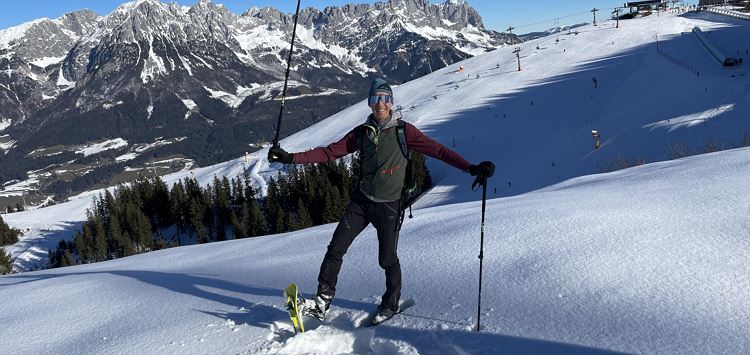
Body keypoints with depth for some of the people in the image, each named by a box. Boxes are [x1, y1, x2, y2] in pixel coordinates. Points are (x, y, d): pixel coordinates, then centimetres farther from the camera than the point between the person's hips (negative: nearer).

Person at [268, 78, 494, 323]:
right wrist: (291, 158, -5)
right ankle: (323, 301, 8)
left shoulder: (403, 131, -7)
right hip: (362, 201, 3)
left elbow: (437, 150, -11)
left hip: (389, 205, -3)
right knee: (336, 248, -3)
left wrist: (471, 168, -21)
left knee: (387, 259, 5)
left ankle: (391, 304, 30)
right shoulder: (361, 133, 4)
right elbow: (329, 152, 3)